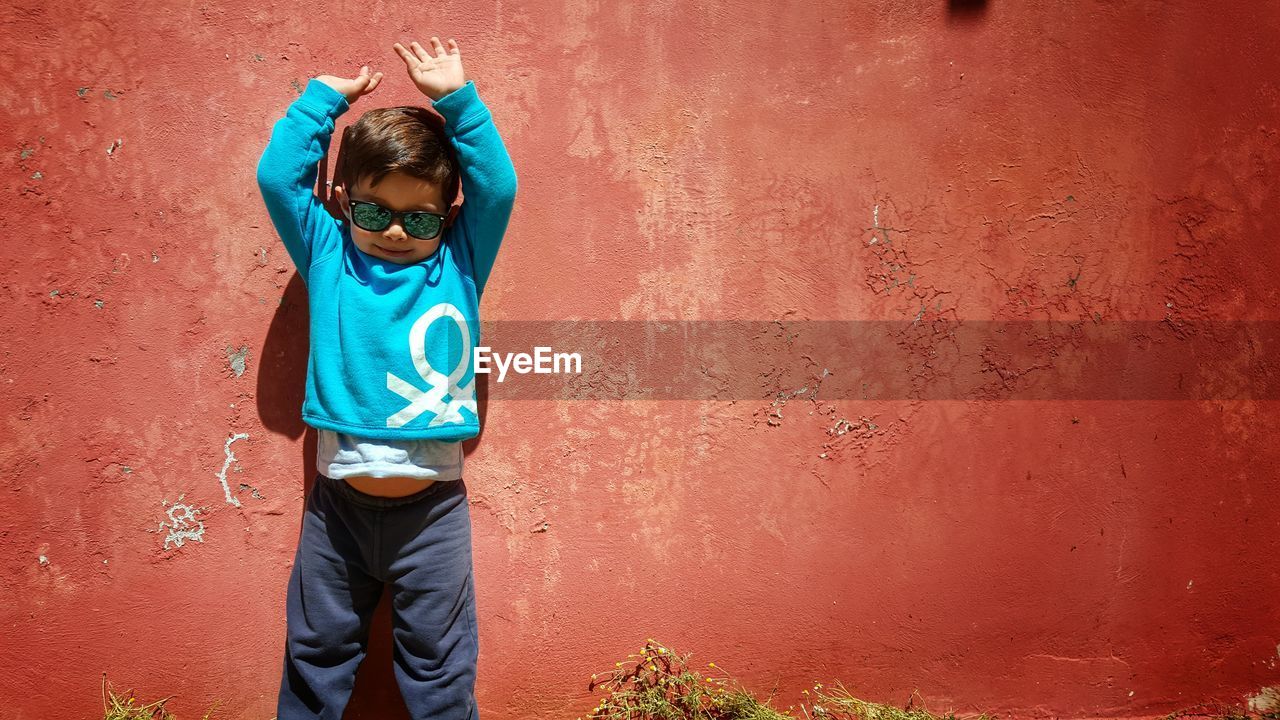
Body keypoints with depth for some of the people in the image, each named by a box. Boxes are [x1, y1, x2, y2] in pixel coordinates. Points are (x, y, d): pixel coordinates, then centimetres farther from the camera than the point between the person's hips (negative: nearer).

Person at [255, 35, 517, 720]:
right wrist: (325, 97, 4)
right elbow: (277, 175, 0)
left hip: (433, 507, -1)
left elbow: (497, 186, -6)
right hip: (337, 505, 1)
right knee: (314, 661, 17)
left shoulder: (458, 265, 3)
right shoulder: (328, 258, 4)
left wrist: (456, 98, -7)